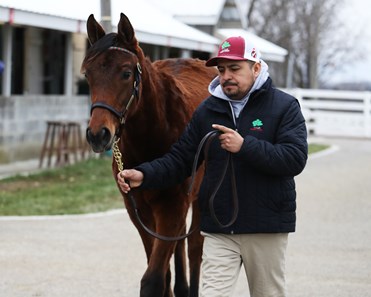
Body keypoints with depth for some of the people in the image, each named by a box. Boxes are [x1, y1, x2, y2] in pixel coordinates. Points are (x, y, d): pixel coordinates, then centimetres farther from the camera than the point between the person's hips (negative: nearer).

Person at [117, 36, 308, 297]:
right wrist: (144, 175, -11)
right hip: (218, 231, 2)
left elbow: (295, 159, -17)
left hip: (266, 229, -2)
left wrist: (244, 146, -25)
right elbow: (179, 160, 7)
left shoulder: (284, 106, -4)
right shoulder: (207, 111, 8)